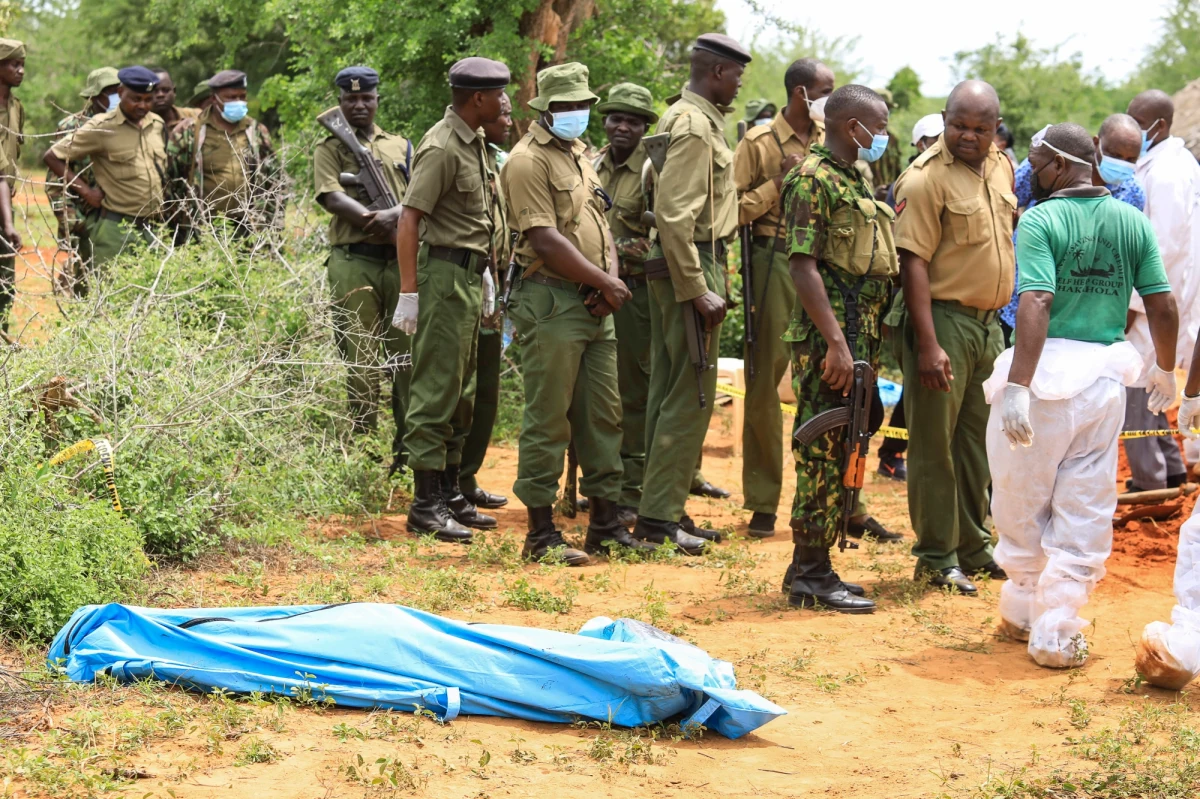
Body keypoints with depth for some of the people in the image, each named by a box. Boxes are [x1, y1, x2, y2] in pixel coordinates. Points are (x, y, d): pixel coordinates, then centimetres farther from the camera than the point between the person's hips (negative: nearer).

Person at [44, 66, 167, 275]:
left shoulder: (157, 124, 10)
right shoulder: (102, 128, -7)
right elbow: (52, 156, -4)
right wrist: (85, 190, -7)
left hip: (149, 227, 6)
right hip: (114, 227, -6)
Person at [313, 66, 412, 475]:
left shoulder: (401, 147, 18)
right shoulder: (329, 148, 10)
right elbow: (333, 198, -6)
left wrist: (393, 215, -15)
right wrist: (375, 222, -17)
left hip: (401, 259, 3)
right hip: (353, 262, -3)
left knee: (409, 353, 3)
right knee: (360, 361, -3)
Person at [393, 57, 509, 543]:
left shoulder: (474, 143, 13)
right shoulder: (441, 148, -16)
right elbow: (409, 220, -20)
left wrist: (483, 271, 22)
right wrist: (408, 293, -23)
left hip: (470, 277, 10)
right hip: (445, 275, -10)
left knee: (461, 393, 14)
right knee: (436, 390, -7)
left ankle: (450, 494, 22)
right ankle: (426, 505, -4)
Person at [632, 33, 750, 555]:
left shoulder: (684, 117, 16)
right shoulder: (694, 125, -16)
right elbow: (675, 214, -23)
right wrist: (698, 291, -23)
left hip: (675, 268, 10)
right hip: (691, 266, -10)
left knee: (669, 391, 13)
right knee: (691, 396, -7)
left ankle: (658, 507, 19)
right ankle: (659, 517, -5)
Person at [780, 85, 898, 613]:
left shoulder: (858, 180, 19)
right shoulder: (812, 179, -11)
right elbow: (803, 267, -19)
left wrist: (867, 344, 19)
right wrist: (836, 343, -24)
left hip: (859, 337, 10)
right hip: (829, 339, -10)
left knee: (841, 453, 12)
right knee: (823, 456, -6)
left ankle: (816, 568, 19)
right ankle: (810, 577, -2)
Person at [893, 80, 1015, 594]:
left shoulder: (1000, 167, 9)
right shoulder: (926, 178, -15)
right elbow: (913, 262, -19)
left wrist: (999, 315, 18)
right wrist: (928, 345, -23)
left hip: (989, 322, 8)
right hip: (943, 319, -8)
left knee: (976, 439, 16)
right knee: (935, 443, 1)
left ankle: (973, 547, 27)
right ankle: (936, 558, 9)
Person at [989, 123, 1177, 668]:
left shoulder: (1041, 221, -10)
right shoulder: (1133, 222, 5)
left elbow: (1037, 304, -21)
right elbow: (1163, 307, 4)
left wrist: (1018, 386, -26)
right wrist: (1166, 372, 19)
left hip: (1047, 373, -4)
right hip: (1106, 377, 4)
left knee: (1022, 505, 14)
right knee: (1086, 512, 11)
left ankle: (1022, 612, 28)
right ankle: (1057, 632, 12)